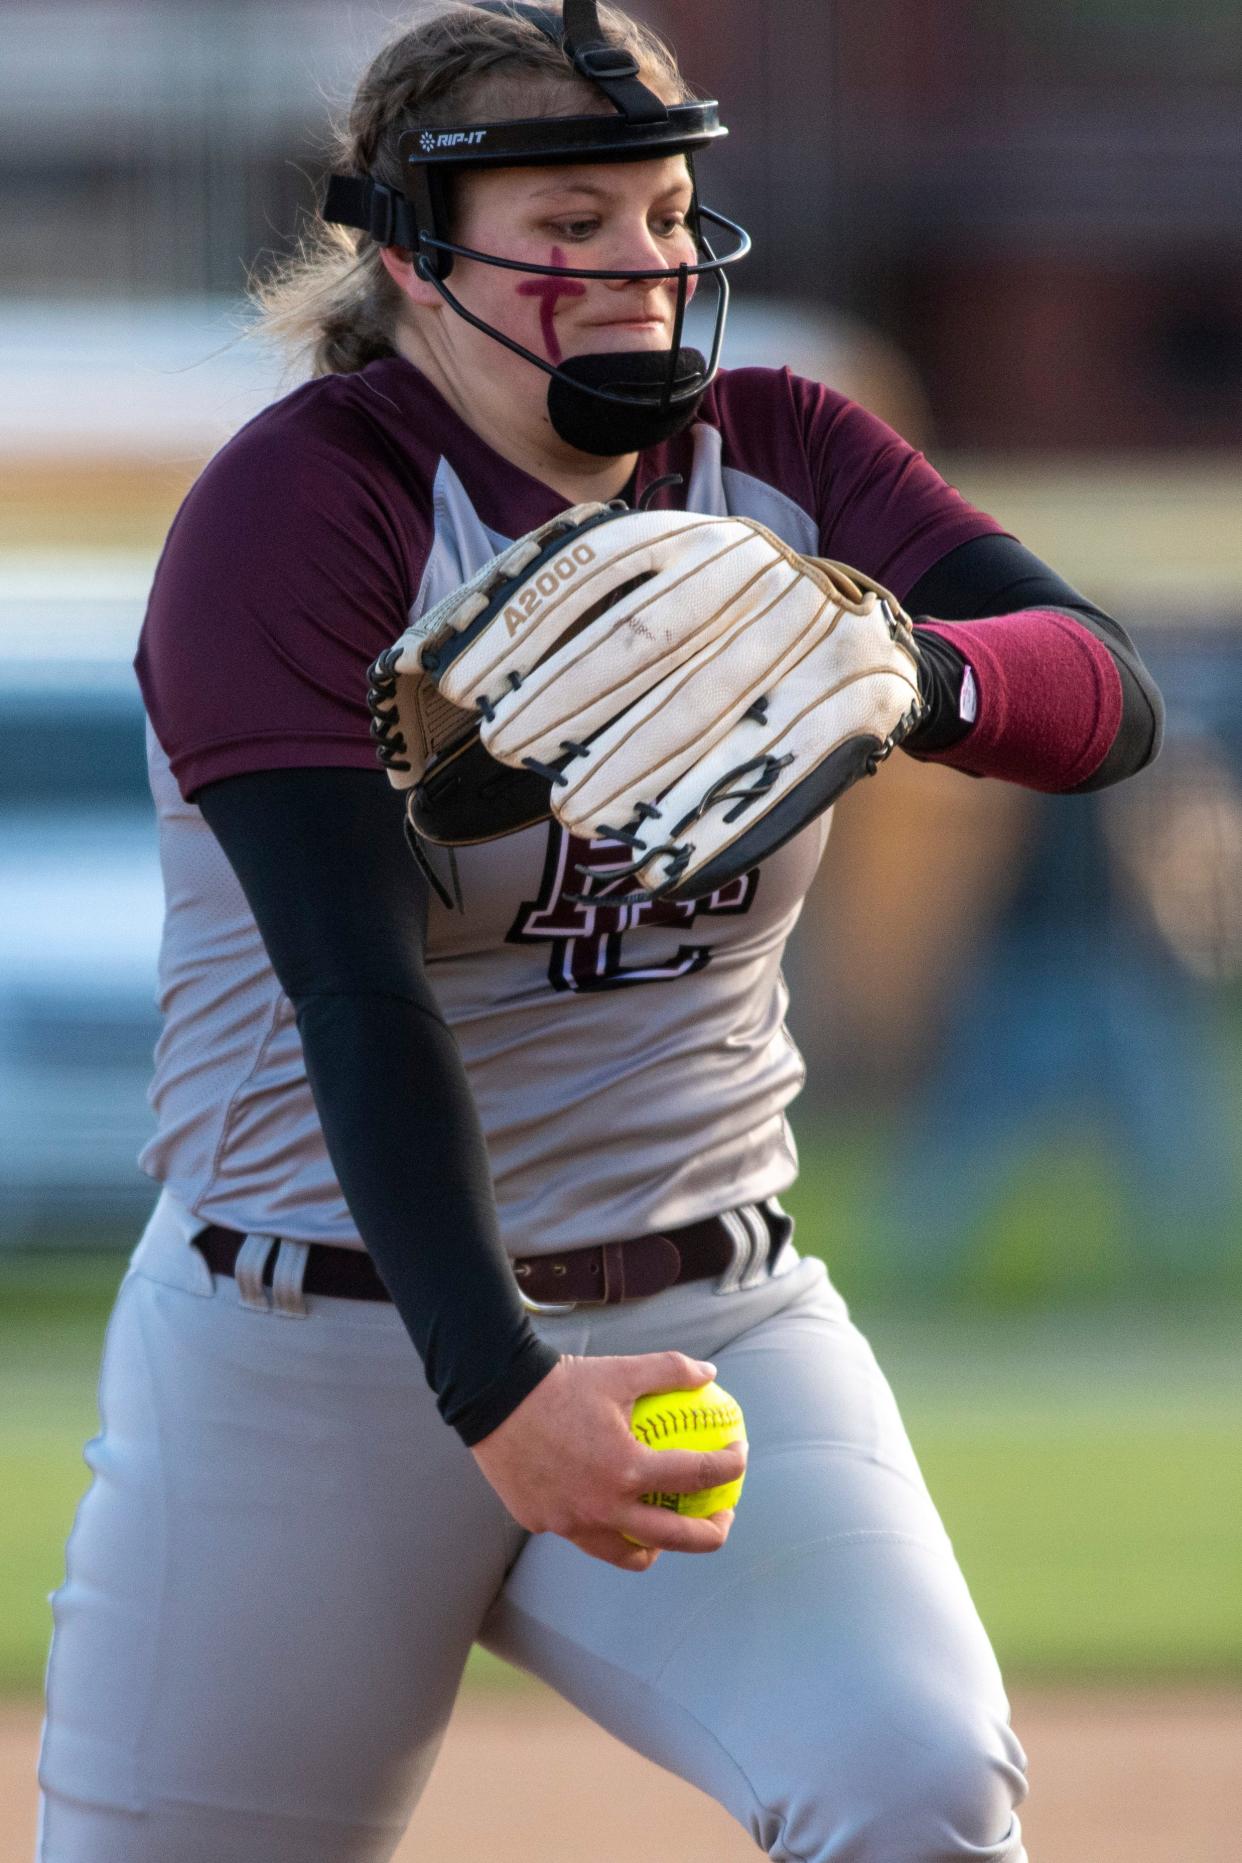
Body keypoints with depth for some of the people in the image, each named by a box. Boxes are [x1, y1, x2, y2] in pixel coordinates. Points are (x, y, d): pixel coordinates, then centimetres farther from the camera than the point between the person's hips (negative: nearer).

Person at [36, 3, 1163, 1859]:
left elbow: (1104, 694, -11)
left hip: (710, 1320, 3)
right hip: (323, 1345, -3)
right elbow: (354, 991, -23)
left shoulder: (782, 459, 4)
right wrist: (491, 1390, -35)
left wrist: (902, 674, -35)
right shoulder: (298, 508, -11)